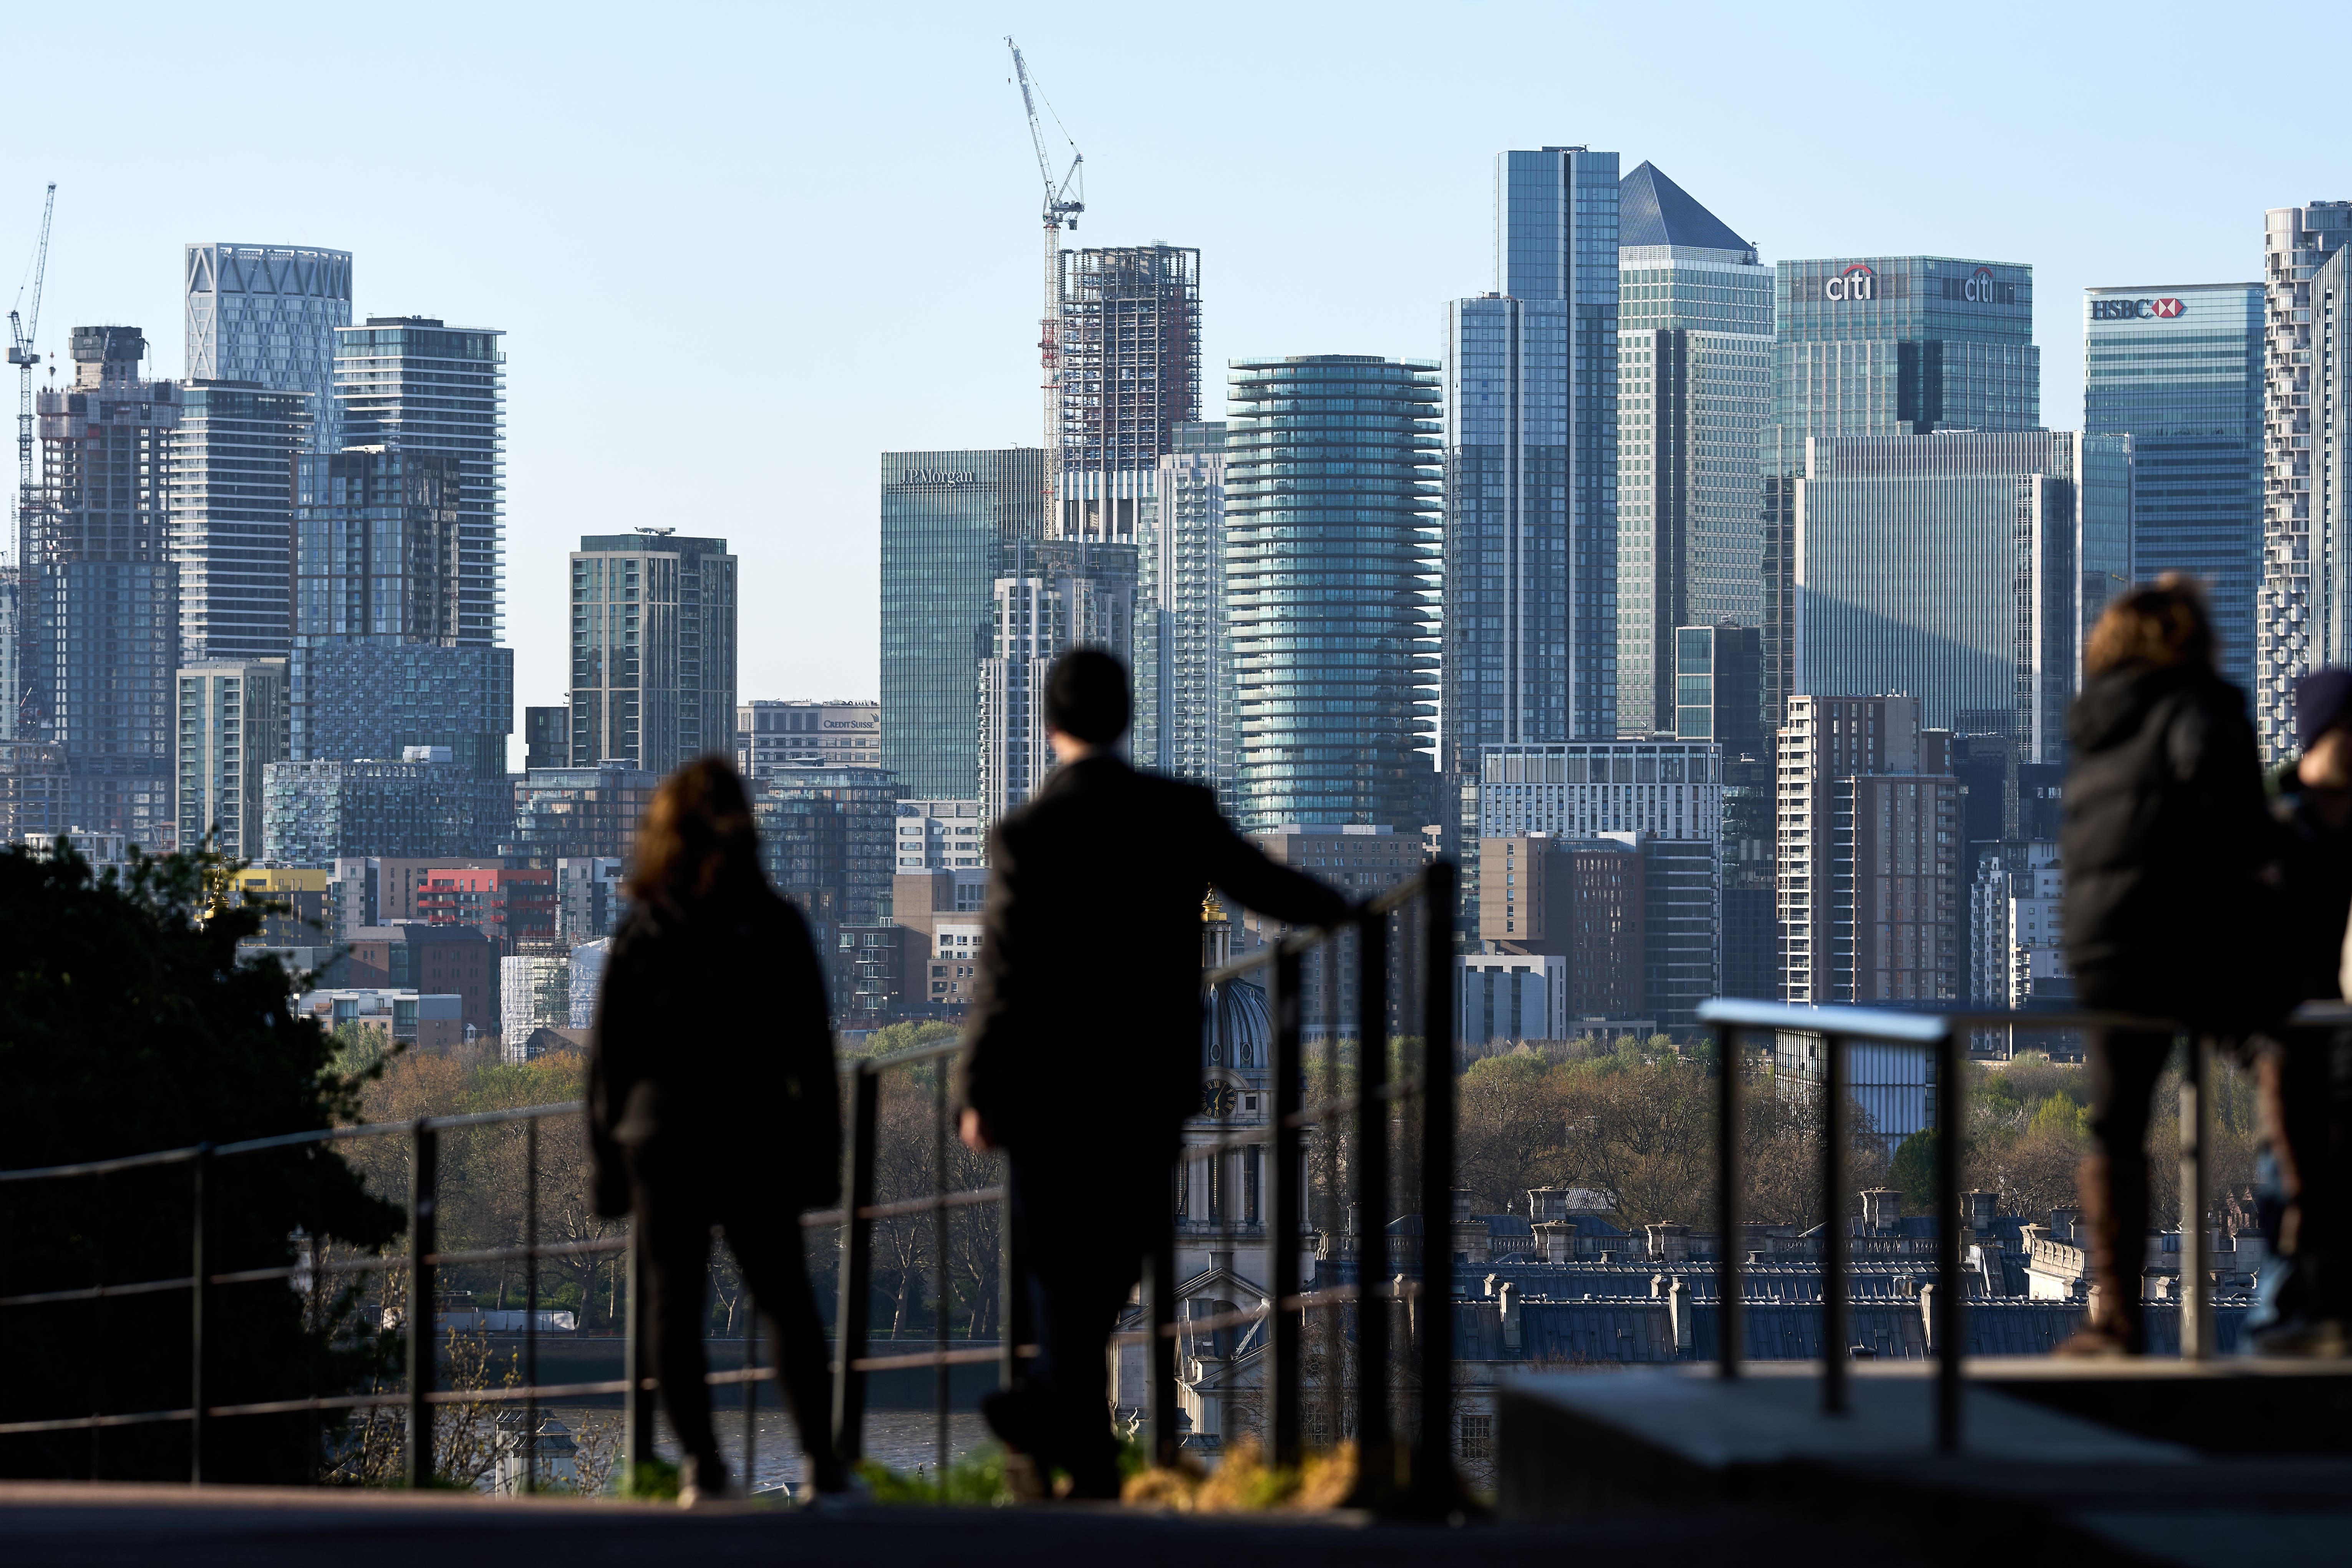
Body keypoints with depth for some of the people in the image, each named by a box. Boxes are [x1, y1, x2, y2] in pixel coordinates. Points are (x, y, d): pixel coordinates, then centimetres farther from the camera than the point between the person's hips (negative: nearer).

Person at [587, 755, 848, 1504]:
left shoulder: (641, 930, 1)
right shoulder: (776, 926, -2)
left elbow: (608, 1056, 2)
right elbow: (812, 1054, -2)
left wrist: (608, 1155, 9)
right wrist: (821, 1154, 2)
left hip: (659, 1136, 0)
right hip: (755, 1138, 0)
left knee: (673, 1302, 5)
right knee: (785, 1300, 7)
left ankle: (701, 1466, -3)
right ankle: (823, 1461, -2)